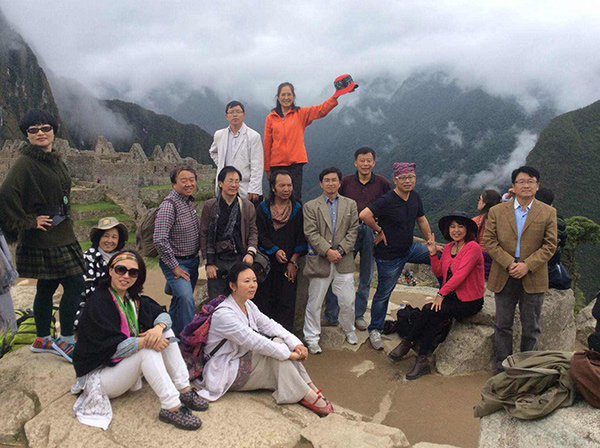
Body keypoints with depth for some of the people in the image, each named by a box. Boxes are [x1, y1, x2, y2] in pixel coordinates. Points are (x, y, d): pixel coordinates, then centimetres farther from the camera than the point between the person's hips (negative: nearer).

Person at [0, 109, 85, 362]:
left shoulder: (56, 160, 13)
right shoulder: (25, 163, -14)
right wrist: (28, 221, -19)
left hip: (61, 235, 8)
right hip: (44, 238, -8)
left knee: (46, 287, 15)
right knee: (74, 284, -8)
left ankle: (42, 340, 28)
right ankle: (65, 341, 5)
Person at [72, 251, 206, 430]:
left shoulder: (132, 298, 3)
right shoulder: (98, 302, -21)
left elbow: (163, 314, -3)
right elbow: (112, 346, -28)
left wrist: (159, 328, -25)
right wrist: (146, 341, -36)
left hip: (125, 363, 8)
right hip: (98, 374, -8)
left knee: (166, 332, -8)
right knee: (148, 349, -31)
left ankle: (184, 390, -12)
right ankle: (171, 407, -31)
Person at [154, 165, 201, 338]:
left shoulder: (190, 201, 8)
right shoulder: (169, 205, -19)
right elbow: (159, 240, -27)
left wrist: (197, 257, 15)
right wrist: (175, 267, -20)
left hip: (192, 261, 8)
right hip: (176, 262, -8)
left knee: (180, 301, 18)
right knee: (186, 299, -24)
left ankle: (172, 337, 34)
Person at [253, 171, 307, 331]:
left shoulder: (298, 209, 4)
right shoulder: (263, 209, 2)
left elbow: (301, 239, 2)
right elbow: (260, 235, -2)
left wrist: (293, 262, -5)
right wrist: (275, 251, -16)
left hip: (289, 265, 0)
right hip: (266, 262, 0)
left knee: (286, 304, 2)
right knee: (263, 302, 1)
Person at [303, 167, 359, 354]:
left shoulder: (350, 204, 10)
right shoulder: (310, 206, 2)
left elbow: (353, 231, 4)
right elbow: (311, 233, -6)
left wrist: (340, 250, -9)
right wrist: (327, 251, -16)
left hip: (343, 261, 2)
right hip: (319, 261, -2)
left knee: (348, 301, 8)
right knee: (314, 302, 6)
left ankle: (349, 330, 35)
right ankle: (312, 338, 21)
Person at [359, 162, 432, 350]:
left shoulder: (415, 197, 1)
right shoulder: (387, 201, -24)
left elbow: (422, 220, 15)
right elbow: (364, 215, -37)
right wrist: (379, 231, -21)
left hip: (410, 248, 7)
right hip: (389, 256, -7)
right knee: (383, 294, 5)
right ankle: (374, 330, 24)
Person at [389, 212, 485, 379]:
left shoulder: (473, 247, -14)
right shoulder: (448, 248, 11)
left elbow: (461, 274, -22)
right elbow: (438, 273, 12)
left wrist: (441, 293, -24)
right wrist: (433, 253, -1)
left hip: (470, 301, -6)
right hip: (452, 296, 6)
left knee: (430, 310, -24)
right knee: (433, 315, -22)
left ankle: (407, 343, -8)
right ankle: (423, 361, -14)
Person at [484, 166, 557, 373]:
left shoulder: (548, 212, 3)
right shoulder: (496, 211, 3)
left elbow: (550, 245, -2)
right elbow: (489, 241, -2)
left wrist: (527, 265, -15)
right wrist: (509, 263, -14)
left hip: (533, 277, 0)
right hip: (504, 276, 1)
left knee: (531, 327, 10)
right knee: (503, 325, 9)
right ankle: (502, 368, 21)